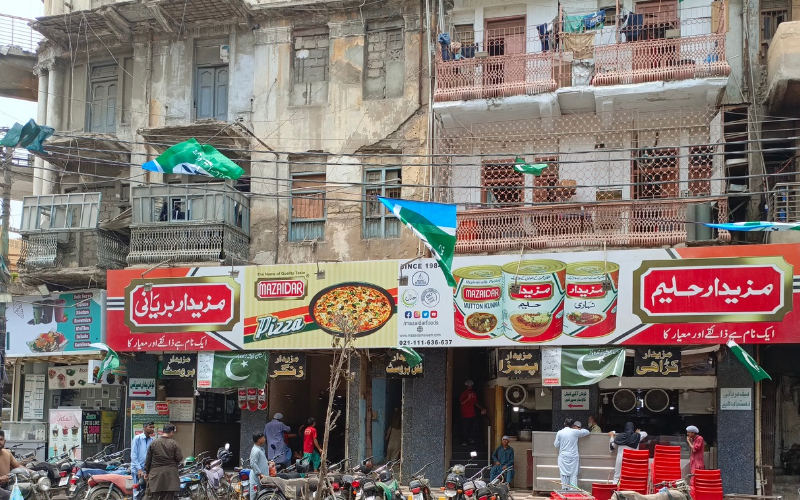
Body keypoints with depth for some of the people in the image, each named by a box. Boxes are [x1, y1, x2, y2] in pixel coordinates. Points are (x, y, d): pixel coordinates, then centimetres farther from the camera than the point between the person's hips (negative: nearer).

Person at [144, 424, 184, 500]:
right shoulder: (174, 443, -6)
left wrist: (146, 472, 14)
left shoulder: (153, 443, 1)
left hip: (155, 474, 1)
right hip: (170, 475, -1)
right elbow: (179, 458, -7)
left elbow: (148, 459, 5)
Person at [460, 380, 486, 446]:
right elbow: (461, 403, -12)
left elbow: (476, 403, 17)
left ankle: (471, 437, 21)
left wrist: (482, 408, 5)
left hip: (472, 414, 5)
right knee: (465, 428, -1)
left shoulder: (474, 393, 12)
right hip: (465, 414, -5)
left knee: (475, 426, -1)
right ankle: (463, 441, 11)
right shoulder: (463, 393, -4)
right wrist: (468, 398, -23)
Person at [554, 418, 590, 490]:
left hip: (563, 457, 1)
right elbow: (587, 432, 7)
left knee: (564, 475, 5)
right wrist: (579, 430, 22)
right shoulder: (575, 432, -5)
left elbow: (556, 445, 5)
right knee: (573, 475, 2)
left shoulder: (559, 433, -3)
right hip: (573, 457, -1)